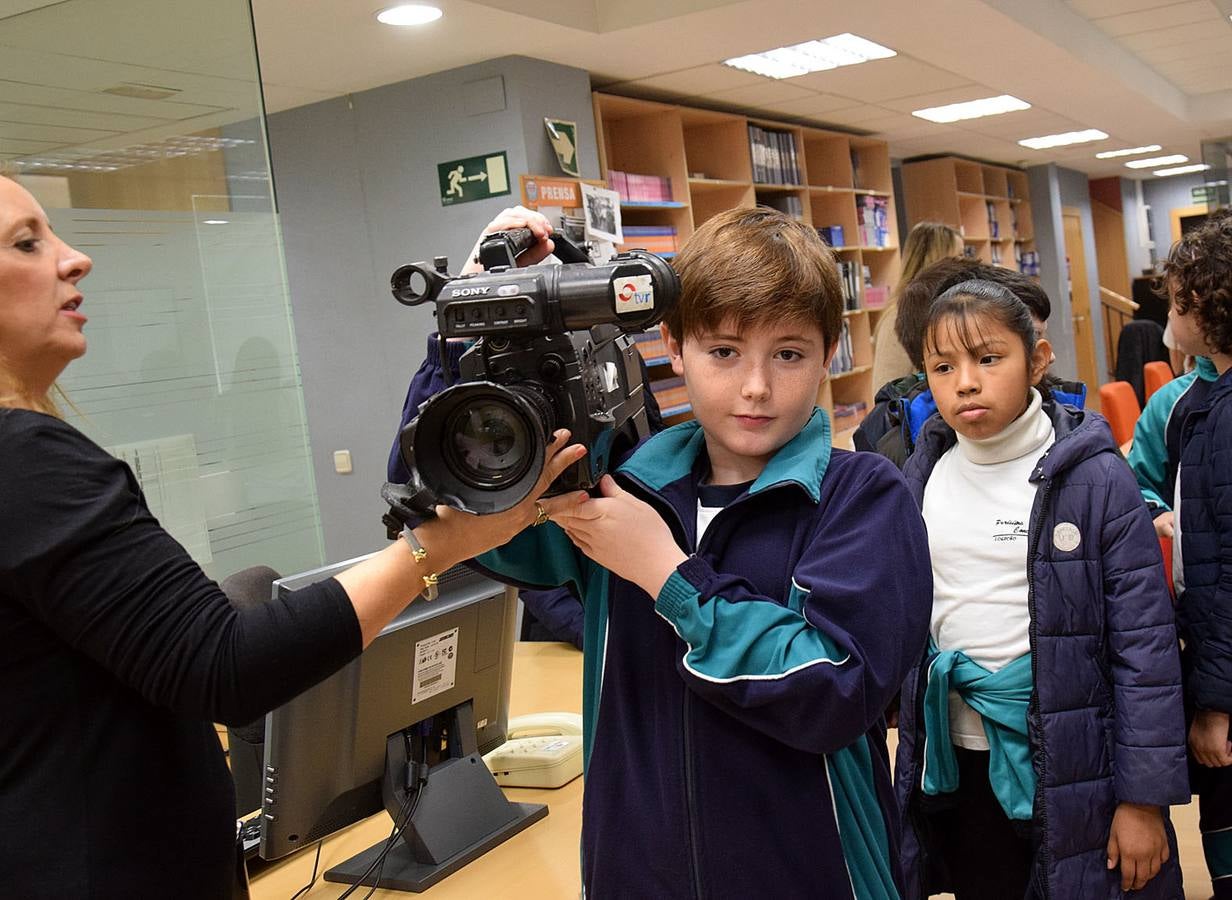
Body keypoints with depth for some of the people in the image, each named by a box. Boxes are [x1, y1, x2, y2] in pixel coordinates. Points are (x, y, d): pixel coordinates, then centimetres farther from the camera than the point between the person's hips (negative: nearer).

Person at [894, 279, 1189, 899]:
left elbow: (1145, 643, -11)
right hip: (959, 760, 4)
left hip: (1073, 760, -4)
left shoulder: (1095, 476, -12)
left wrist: (1146, 798, -11)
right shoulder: (922, 477, 0)